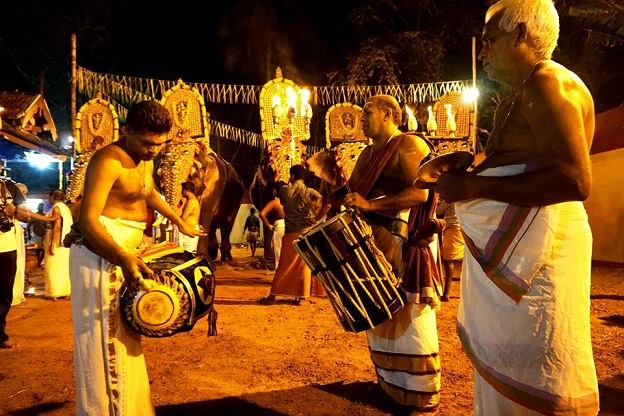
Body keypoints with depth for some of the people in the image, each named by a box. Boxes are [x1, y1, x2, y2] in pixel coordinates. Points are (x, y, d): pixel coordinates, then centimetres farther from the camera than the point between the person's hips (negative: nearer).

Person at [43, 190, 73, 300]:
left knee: (54, 267, -3)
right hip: (66, 242, 8)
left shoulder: (56, 208, -10)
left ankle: (54, 293, -2)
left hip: (57, 242, -8)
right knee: (64, 267, 11)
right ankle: (64, 291, 15)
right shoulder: (66, 208, 15)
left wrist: (52, 244, -20)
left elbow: (57, 226, -19)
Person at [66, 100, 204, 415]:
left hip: (125, 251, 10)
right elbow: (88, 220, -29)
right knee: (106, 338, -5)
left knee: (125, 334, 18)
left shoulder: (145, 159, 10)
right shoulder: (108, 161, -20)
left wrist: (180, 223, 33)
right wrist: (124, 258, -42)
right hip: (101, 253, -10)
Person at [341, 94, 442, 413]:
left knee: (409, 319, -3)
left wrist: (371, 204, -26)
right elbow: (352, 192, 20)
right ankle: (388, 383, 27)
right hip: (375, 243, 8)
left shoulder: (410, 145, -7)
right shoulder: (367, 154, 18)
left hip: (405, 245, -8)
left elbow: (420, 192, -20)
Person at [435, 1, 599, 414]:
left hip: (536, 249, -10)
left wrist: (475, 186, -22)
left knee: (530, 383, 0)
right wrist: (470, 169, 12)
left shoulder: (548, 83, -13)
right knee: (501, 365, 18)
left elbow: (575, 181, -24)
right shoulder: (525, 93, 19)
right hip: (509, 246, 10)